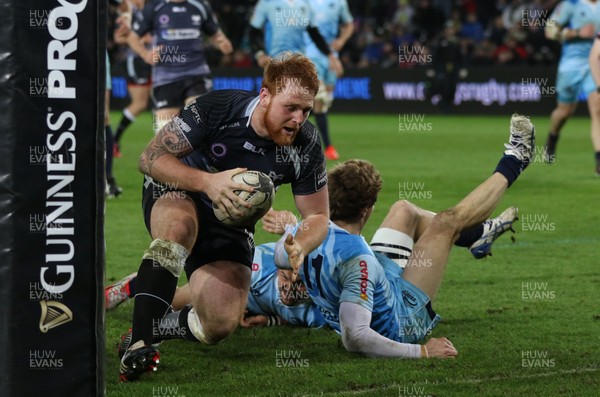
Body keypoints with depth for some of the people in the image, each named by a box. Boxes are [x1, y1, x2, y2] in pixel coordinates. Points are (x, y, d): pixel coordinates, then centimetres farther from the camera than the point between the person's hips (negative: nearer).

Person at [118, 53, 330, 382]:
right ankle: (139, 343, -44)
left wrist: (300, 247, -30)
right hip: (174, 195, -3)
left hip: (230, 225, 3)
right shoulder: (216, 109, -24)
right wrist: (208, 182, -37)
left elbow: (318, 215, -6)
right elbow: (150, 158, -21)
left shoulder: (305, 147, -16)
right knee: (179, 226, -41)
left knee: (219, 327, -18)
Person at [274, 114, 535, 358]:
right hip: (399, 325, -8)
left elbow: (280, 256, 6)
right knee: (448, 221, -4)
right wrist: (421, 351, -40)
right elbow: (354, 338, -47)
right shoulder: (358, 259, -41)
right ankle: (509, 168, 24)